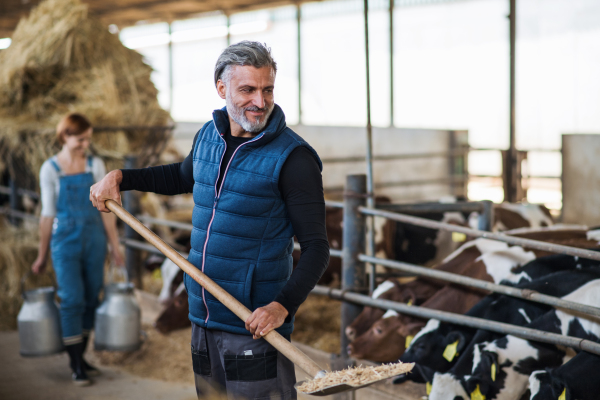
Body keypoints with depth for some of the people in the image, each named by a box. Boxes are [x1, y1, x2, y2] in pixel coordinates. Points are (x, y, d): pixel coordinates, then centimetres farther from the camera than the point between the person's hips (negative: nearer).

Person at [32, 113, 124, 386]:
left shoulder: (95, 166, 4)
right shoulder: (50, 169, -2)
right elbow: (48, 214, 3)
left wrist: (115, 245, 3)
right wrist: (42, 255, 6)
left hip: (94, 238, 3)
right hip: (65, 240, -3)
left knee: (91, 299, 5)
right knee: (72, 300, -8)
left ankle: (81, 357, 19)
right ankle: (76, 367, -1)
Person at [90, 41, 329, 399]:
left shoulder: (293, 157, -14)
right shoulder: (208, 136, 7)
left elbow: (316, 247, -15)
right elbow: (184, 176, 30)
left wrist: (284, 305, -27)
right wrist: (121, 177, 20)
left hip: (254, 325, -6)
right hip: (203, 319, 7)